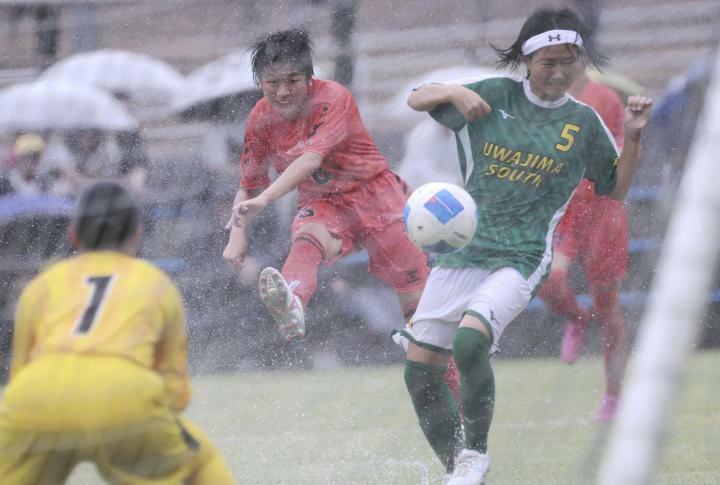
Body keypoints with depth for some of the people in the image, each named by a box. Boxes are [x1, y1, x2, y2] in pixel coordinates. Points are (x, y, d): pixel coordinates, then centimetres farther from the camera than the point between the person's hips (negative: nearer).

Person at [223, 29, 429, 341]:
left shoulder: (333, 99, -22)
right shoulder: (261, 120, -6)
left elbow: (312, 160, -36)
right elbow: (249, 186, 5)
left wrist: (264, 199, -49)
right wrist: (237, 236, -12)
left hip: (374, 196, -2)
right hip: (321, 206, 2)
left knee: (418, 303, -1)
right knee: (306, 238, -36)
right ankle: (291, 308, -67)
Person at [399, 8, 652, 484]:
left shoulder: (583, 122, 3)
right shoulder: (495, 96, 4)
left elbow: (615, 189, 12)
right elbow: (416, 100, 10)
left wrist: (633, 137, -4)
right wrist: (453, 92, -10)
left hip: (520, 260, -3)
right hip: (461, 249, 3)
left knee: (470, 340, -30)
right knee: (420, 371, 1)